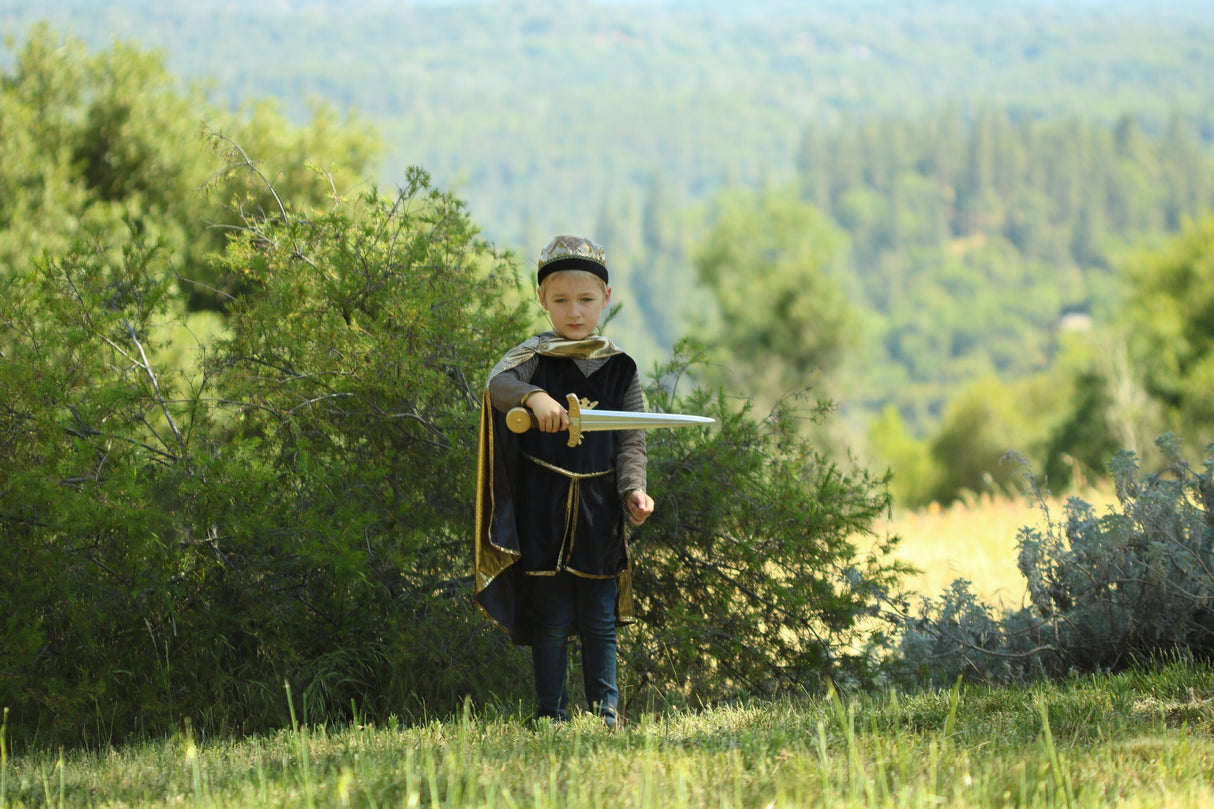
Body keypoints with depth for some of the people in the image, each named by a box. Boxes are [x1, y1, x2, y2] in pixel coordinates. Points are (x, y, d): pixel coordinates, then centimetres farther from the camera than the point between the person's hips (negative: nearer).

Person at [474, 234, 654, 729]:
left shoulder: (619, 369, 7)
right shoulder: (534, 357, 0)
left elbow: (631, 440, 5)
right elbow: (497, 383, -21)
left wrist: (633, 488, -12)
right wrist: (532, 396, -42)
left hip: (599, 513, 2)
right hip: (543, 509, -2)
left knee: (600, 621, 6)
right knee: (550, 620, 2)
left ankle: (606, 714, 14)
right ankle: (552, 716, 9)